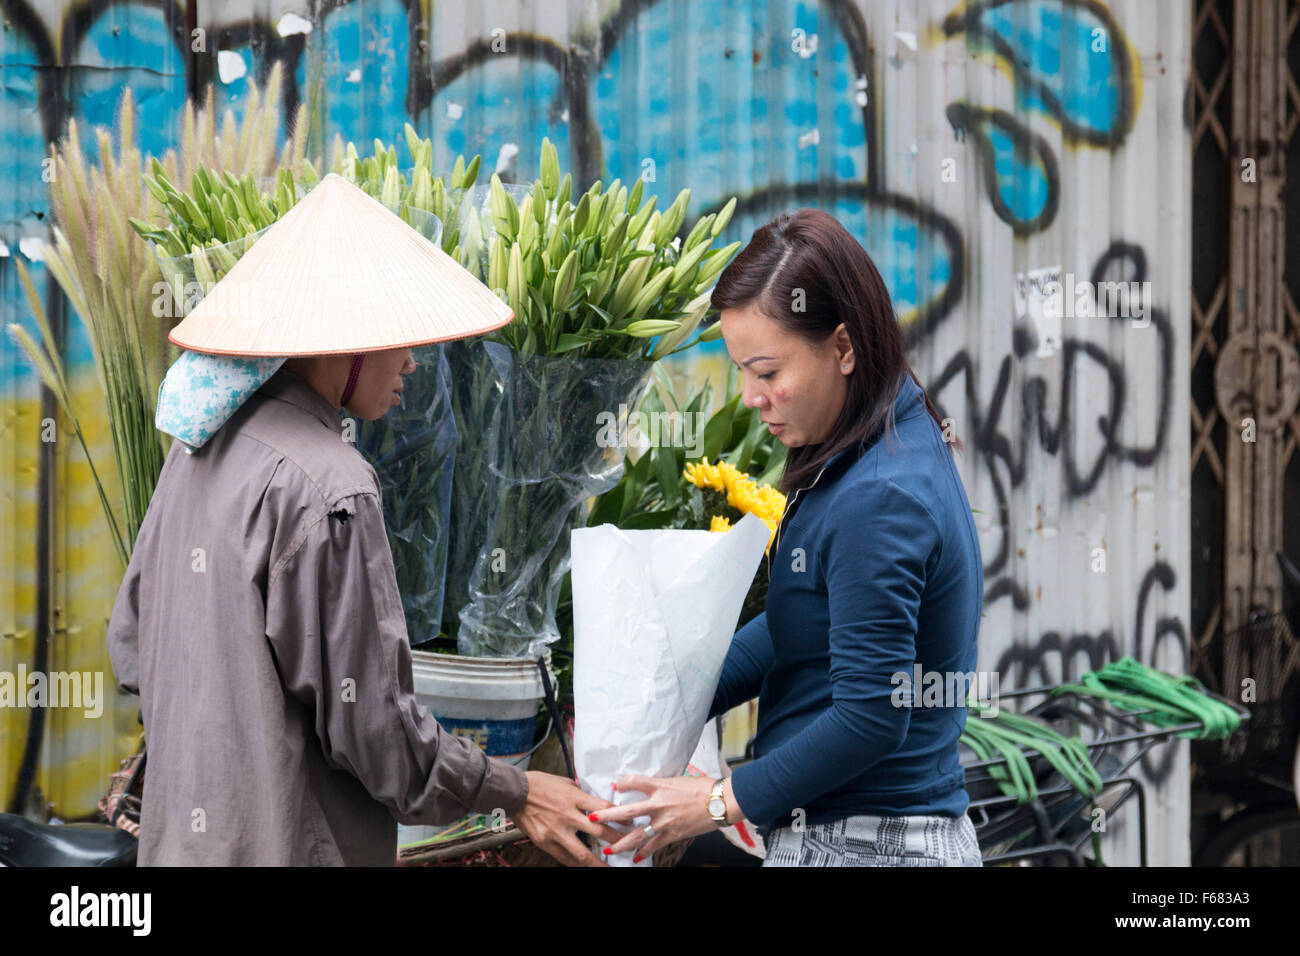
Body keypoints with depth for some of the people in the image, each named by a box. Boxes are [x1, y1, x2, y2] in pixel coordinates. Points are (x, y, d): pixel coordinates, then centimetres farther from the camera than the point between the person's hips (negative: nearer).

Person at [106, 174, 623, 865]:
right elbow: (372, 724, -18)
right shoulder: (327, 487, -19)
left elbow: (130, 639, 17)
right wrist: (518, 795, -7)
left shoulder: (200, 449, 7)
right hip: (281, 842, -9)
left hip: (180, 829, 9)